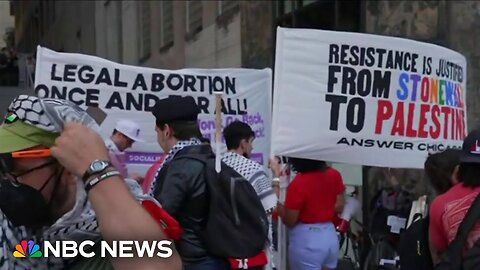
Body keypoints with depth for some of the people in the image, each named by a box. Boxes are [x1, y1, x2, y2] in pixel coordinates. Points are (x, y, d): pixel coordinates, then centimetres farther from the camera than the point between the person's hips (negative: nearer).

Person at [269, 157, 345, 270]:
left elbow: (289, 221, -12)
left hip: (306, 241, -6)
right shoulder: (334, 175, -2)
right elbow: (339, 207, 9)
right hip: (330, 236, 6)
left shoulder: (298, 184, -21)